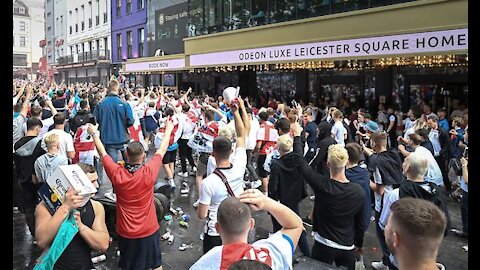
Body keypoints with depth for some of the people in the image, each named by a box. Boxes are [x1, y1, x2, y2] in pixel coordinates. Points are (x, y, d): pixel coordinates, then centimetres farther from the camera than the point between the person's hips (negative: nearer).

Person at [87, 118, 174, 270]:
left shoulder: (117, 174, -18)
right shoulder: (149, 172, -23)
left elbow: (103, 153, -2)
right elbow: (162, 150, -8)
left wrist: (95, 134, 14)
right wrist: (168, 130, 7)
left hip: (125, 232, 2)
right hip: (149, 230, -1)